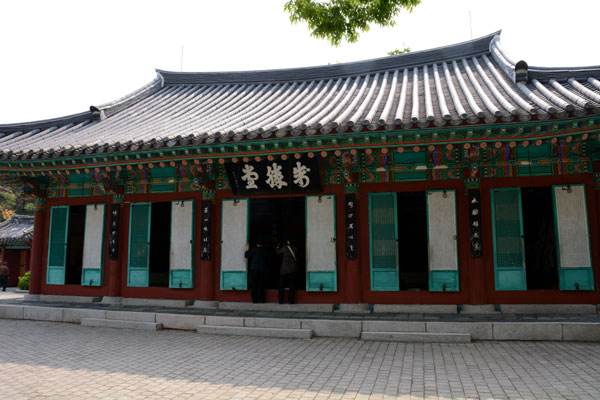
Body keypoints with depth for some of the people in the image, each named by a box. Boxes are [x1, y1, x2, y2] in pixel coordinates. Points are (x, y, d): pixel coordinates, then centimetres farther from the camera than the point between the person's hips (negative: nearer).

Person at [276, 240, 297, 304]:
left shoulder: (284, 248, -9)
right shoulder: (294, 249, 1)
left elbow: (277, 252, 5)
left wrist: (278, 247, 27)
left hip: (284, 270, -2)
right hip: (292, 270, 3)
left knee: (282, 286, 6)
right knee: (292, 286, 8)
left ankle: (281, 301, 4)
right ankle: (291, 300, 5)